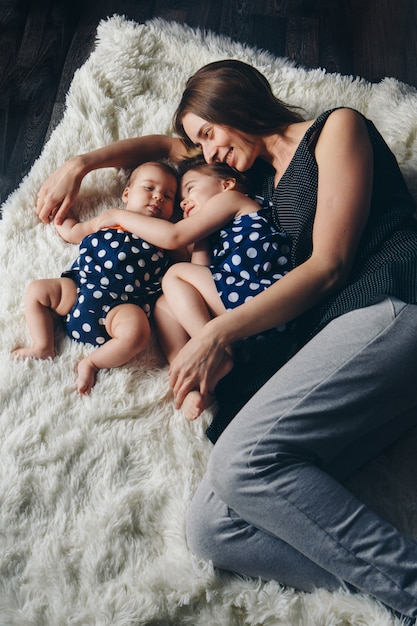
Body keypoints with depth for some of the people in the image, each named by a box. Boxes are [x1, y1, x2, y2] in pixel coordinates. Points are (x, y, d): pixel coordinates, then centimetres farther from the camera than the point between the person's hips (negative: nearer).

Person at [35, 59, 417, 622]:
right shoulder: (260, 173, 31)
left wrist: (219, 332, -7)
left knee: (244, 459, -29)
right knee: (212, 527, -16)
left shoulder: (337, 127, 11)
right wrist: (81, 164, 31)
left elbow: (330, 262, -2)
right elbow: (166, 145, 44)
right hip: (331, 348, 6)